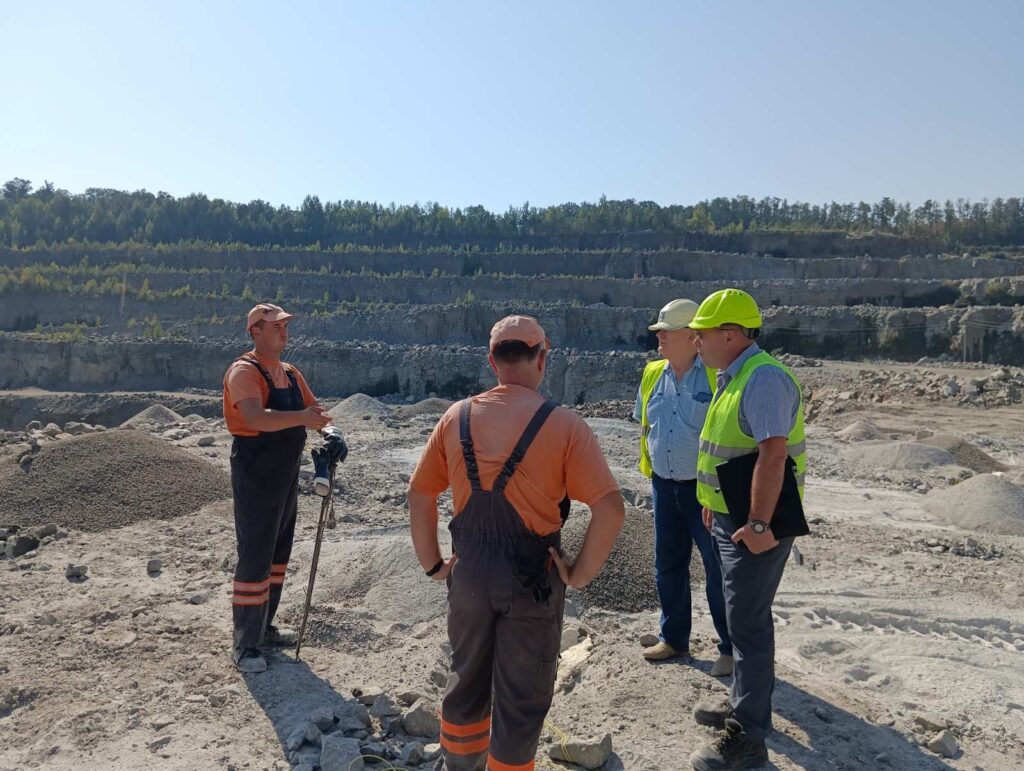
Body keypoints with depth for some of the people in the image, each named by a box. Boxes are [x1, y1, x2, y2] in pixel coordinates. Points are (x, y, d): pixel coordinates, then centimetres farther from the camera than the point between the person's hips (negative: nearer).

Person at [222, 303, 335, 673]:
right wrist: (300, 417, -41)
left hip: (287, 475, 9)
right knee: (254, 558, -3)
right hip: (255, 476, -9)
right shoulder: (244, 371, -15)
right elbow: (256, 417, -32)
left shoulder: (291, 373, 11)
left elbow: (311, 411, 13)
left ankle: (264, 627, 32)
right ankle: (244, 644, 9)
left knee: (278, 554, 17)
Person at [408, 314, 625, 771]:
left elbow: (419, 494, 4)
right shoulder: (564, 425, -13)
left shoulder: (457, 417, -1)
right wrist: (580, 574, -9)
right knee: (521, 698, 14)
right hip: (532, 577, -4)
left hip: (469, 572, 4)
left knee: (467, 681, 26)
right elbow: (610, 509, -19)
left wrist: (432, 563, 11)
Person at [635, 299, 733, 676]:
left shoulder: (716, 375, -12)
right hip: (664, 485, 6)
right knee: (668, 565, 16)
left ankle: (731, 648, 21)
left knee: (718, 568, 5)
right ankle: (673, 638, 33)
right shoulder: (652, 375, 6)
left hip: (706, 487, -6)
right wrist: (649, 462, 8)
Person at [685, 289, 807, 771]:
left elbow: (772, 455, -29)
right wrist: (715, 504, 21)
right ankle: (742, 704, 39)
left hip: (754, 527, -10)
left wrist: (758, 526, -28)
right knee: (744, 617, 21)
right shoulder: (733, 377, 11)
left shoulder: (763, 378, -22)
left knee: (747, 624, -1)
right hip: (732, 518, 10)